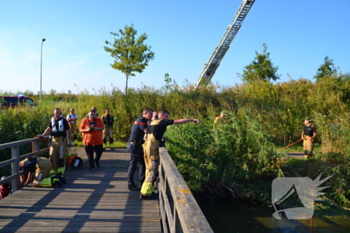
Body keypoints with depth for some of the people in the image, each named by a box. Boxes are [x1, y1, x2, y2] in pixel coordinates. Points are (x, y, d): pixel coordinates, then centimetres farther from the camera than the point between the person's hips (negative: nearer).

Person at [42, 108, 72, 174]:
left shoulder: (64, 120, -1)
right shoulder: (52, 120, 8)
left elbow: (68, 131, 1)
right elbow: (49, 128, 13)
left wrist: (70, 140, -2)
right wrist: (42, 135, 0)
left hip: (62, 140, -4)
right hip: (53, 140, 4)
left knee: (61, 156, -1)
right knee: (52, 156, 8)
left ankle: (61, 171, 9)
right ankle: (53, 170, 21)